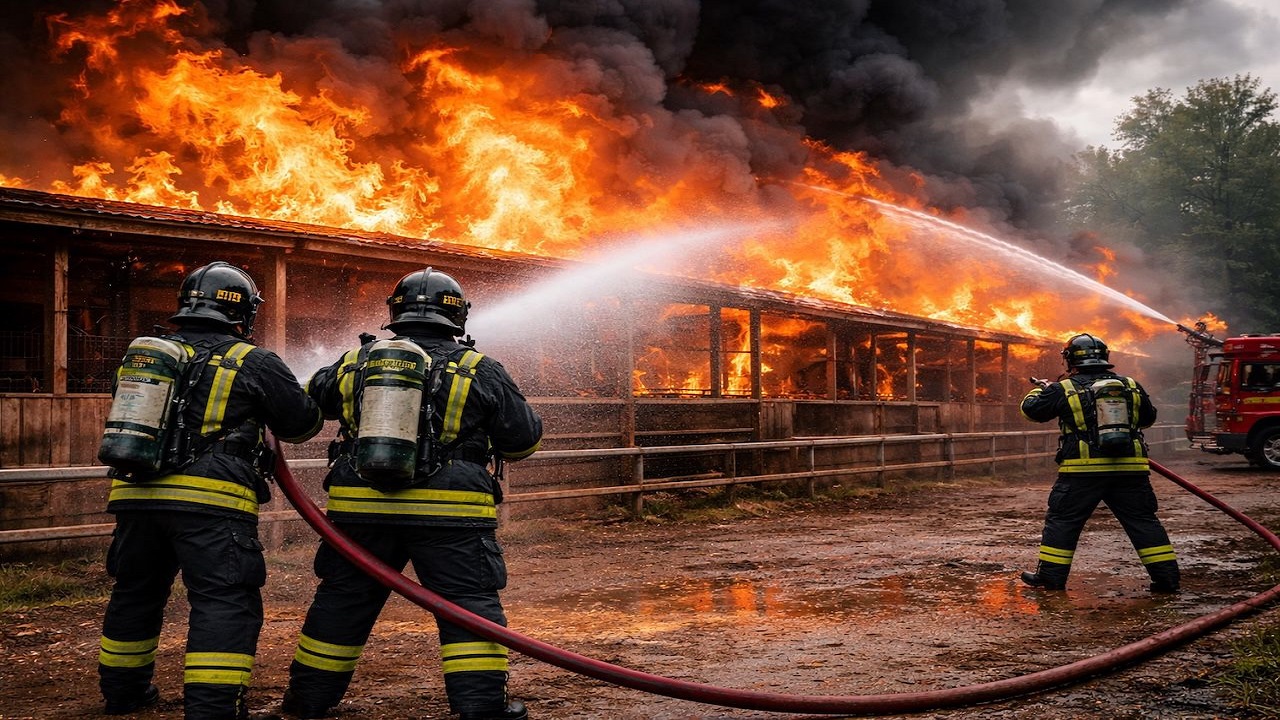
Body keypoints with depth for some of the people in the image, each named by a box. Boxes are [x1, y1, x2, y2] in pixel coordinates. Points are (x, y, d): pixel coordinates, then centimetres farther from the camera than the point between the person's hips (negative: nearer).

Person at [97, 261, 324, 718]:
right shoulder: (253, 363, -1)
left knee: (135, 594, 22)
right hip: (210, 501, -6)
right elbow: (303, 423, 6)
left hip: (137, 496, 6)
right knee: (225, 604, -4)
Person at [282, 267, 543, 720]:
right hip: (450, 515, -3)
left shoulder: (356, 362, 7)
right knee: (470, 604, 4)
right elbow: (523, 438, 5)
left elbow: (312, 399, 26)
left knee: (342, 600, 17)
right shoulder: (479, 369, -1)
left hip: (361, 509, 3)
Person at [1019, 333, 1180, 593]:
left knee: (1062, 520, 9)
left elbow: (1031, 408, 11)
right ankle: (1167, 576, 10)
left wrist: (1041, 388, 31)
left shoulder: (1063, 390, -1)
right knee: (1143, 521, 11)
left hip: (1082, 472, -3)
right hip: (1130, 471, 3)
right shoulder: (1131, 386, 9)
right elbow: (1149, 417, 24)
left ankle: (1050, 576, 12)